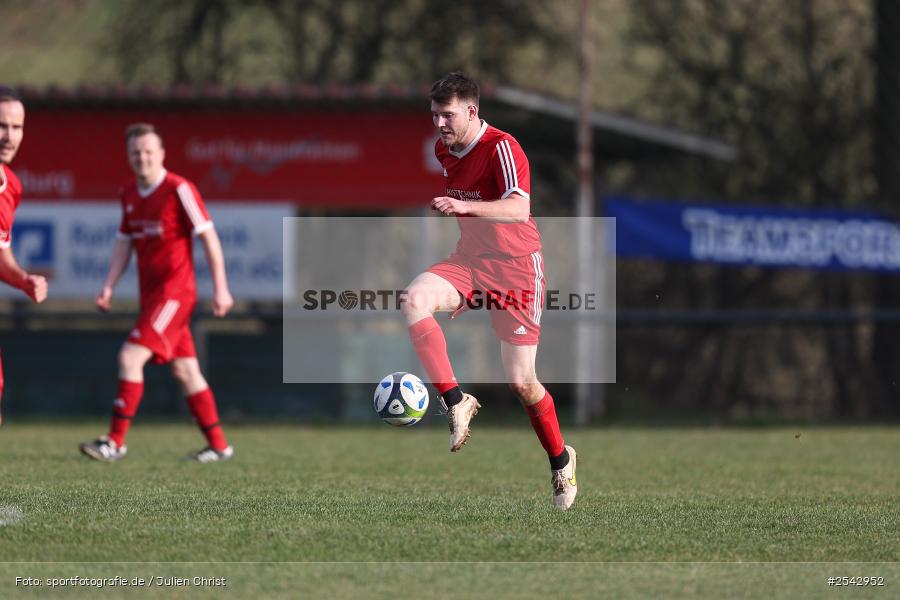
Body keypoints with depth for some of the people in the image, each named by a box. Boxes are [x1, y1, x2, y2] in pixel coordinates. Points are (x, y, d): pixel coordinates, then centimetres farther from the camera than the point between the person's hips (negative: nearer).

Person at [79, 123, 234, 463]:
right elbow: (124, 243, 17)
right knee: (185, 369, 10)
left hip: (174, 291, -8)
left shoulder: (179, 189, -11)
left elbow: (208, 237, -10)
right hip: (150, 293, 8)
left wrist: (220, 288, -13)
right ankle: (218, 445, 16)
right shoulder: (129, 195, 11)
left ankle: (116, 442, -14)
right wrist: (108, 287, 5)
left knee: (130, 357, -16)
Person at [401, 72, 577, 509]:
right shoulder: (443, 150, 5)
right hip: (469, 261, 6)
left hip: (516, 266, -6)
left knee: (521, 381, -5)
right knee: (414, 300, -27)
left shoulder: (501, 147, -20)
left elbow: (518, 209, -37)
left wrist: (463, 207, -50)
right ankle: (456, 403, -22)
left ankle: (560, 460, 21)